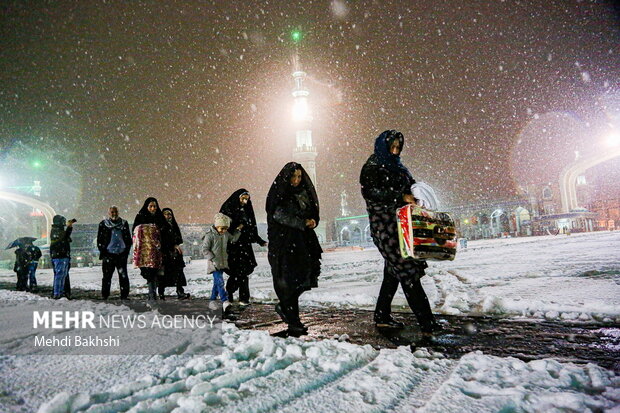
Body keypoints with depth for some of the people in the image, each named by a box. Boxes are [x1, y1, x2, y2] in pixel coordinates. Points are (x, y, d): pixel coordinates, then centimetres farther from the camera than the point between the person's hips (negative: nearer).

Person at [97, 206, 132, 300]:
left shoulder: (124, 223, 11)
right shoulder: (103, 224, 7)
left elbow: (128, 239, 14)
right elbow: (99, 240, 6)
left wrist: (126, 250, 4)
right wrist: (103, 252, -2)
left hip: (121, 254, 1)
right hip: (108, 254, -1)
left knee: (123, 276, 0)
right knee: (107, 276, 2)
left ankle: (125, 295, 5)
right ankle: (104, 296, 11)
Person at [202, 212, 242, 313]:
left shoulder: (226, 234, 7)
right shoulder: (210, 235, -13)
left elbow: (233, 239, 22)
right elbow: (205, 249, -12)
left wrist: (238, 230, 11)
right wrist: (213, 259, -17)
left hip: (223, 263, 7)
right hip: (214, 263, -7)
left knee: (217, 282, 16)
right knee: (220, 281, -18)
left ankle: (213, 300, 29)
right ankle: (225, 301, -25)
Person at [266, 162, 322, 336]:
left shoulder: (304, 193, 18)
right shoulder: (279, 194, -2)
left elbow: (312, 213, 19)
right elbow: (279, 214, -15)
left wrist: (313, 221, -5)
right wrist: (303, 223, -18)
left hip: (303, 240, 6)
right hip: (284, 241, -6)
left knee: (307, 275, -2)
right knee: (291, 279, -7)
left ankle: (284, 306, 20)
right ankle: (293, 322, 3)